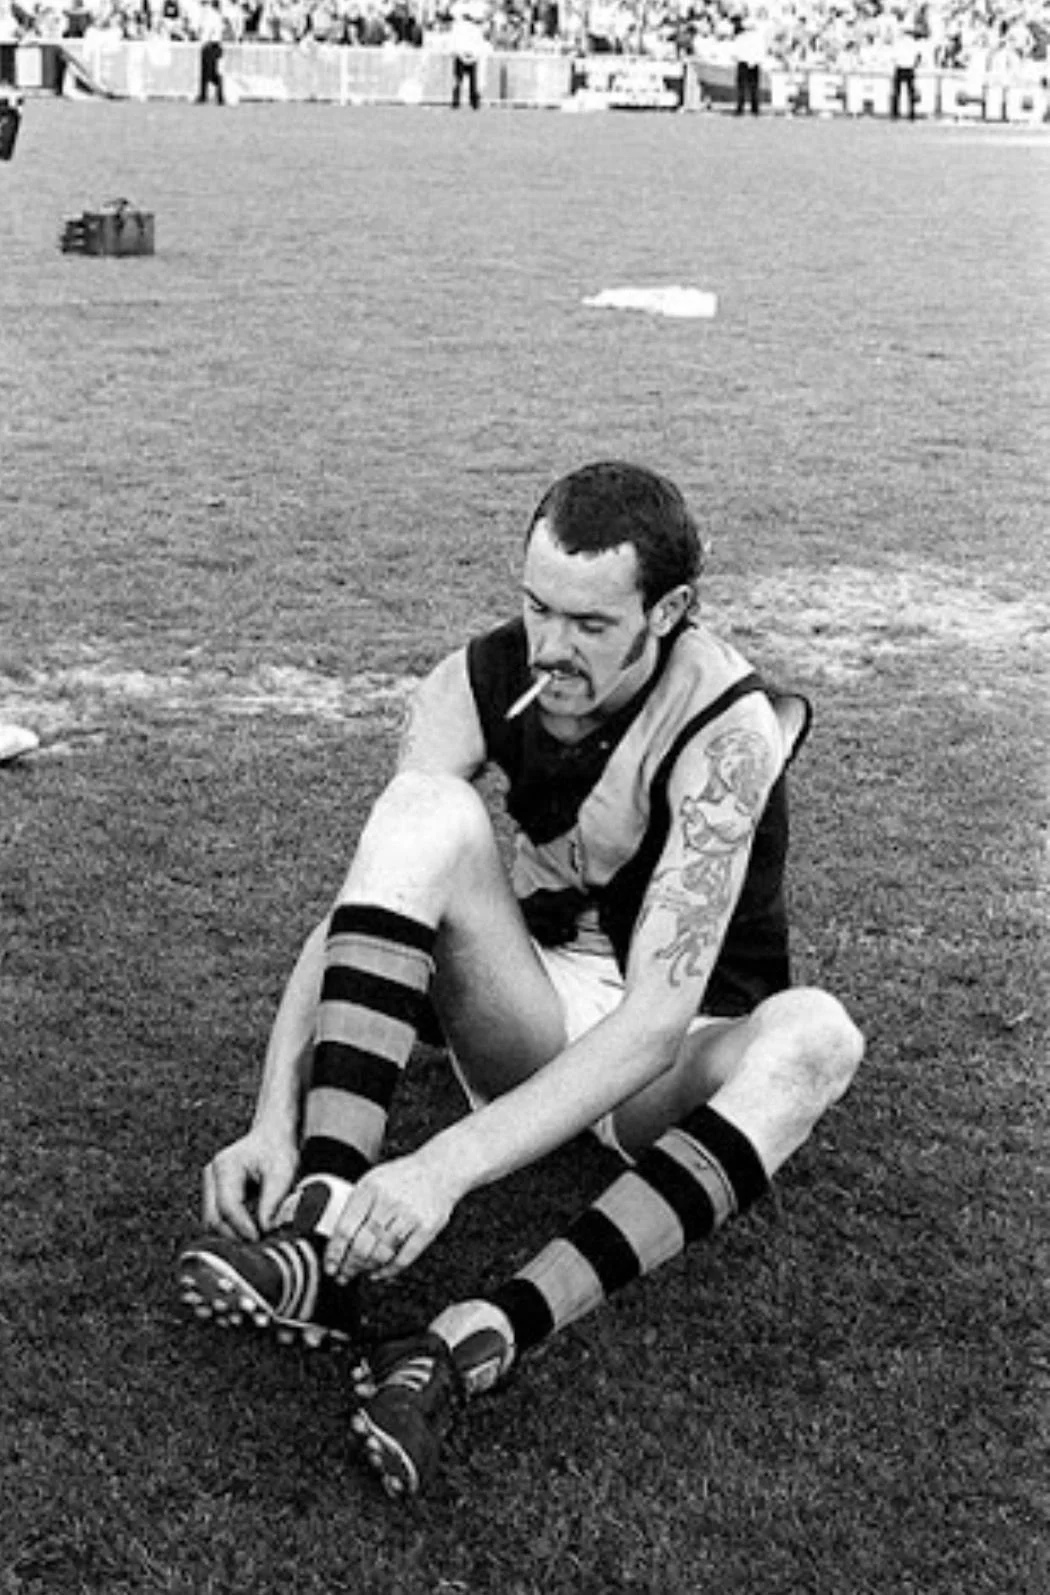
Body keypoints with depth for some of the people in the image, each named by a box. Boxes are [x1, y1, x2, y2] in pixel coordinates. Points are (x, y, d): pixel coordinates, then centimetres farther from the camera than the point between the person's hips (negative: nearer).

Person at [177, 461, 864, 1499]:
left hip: (664, 1074, -2)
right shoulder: (478, 684, -13)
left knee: (812, 1033, -37)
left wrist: (447, 1167, -44)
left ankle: (479, 1340, -47)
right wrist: (273, 1119, -33)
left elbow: (658, 1017, -35)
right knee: (427, 813, -24)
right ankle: (325, 1230, -37)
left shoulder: (727, 730, -25)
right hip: (532, 1020, 3)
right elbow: (351, 914, -17)